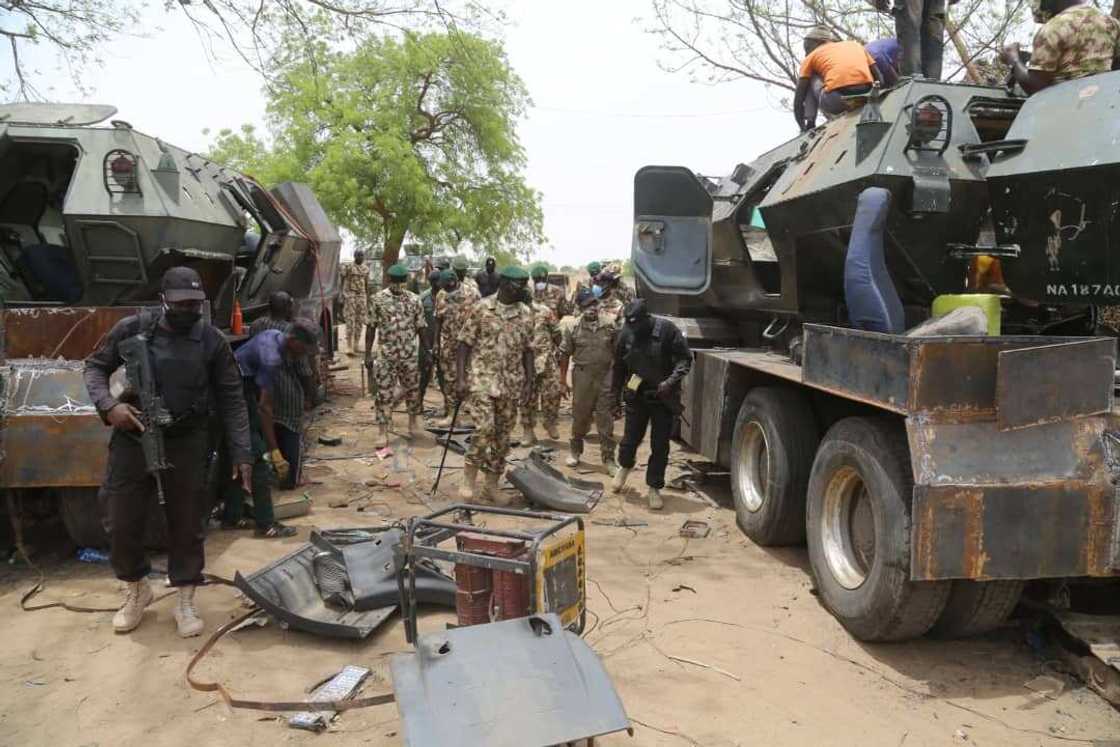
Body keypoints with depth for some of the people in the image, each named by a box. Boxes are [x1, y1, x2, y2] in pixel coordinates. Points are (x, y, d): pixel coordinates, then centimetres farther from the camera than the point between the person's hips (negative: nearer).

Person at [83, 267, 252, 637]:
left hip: (187, 442, -1)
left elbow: (231, 401, -1)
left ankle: (185, 602, 23)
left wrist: (241, 454, -7)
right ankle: (136, 590, 34)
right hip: (133, 437, 1)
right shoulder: (132, 329, -4)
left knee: (186, 524, 6)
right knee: (123, 523, 8)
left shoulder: (212, 341, -4)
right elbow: (95, 367, 7)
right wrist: (108, 405, -13)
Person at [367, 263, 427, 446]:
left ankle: (413, 422, 33)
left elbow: (421, 328, 5)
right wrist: (368, 353, -1)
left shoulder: (414, 300, 1)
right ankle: (382, 432, 5)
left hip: (410, 354, 1)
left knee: (412, 389, 12)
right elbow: (371, 327, 1)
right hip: (386, 354, -1)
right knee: (384, 392, -1)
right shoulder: (378, 299, -2)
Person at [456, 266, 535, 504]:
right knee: (484, 428, -18)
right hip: (481, 380, -4)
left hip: (511, 385, 4)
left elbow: (527, 350, 11)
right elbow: (464, 344, -4)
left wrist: (528, 382, 5)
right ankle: (469, 478, 0)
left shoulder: (526, 314, 6)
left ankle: (491, 486, 19)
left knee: (503, 436, 7)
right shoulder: (481, 309, -5)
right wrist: (460, 378, -10)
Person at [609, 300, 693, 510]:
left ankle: (654, 488, 17)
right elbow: (619, 366, 7)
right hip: (636, 396, 2)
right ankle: (624, 467, 44)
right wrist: (615, 395, 9)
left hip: (663, 398, -2)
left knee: (660, 446, 3)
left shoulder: (666, 329, -14)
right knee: (630, 438, 12)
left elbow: (685, 358, -11)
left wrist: (670, 382, -23)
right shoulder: (627, 333, -4)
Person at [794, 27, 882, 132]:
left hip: (835, 100, -4)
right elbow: (879, 79, 26)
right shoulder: (856, 45, 31)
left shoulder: (812, 56, 23)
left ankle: (810, 123, 12)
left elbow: (798, 99, 19)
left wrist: (803, 128, 25)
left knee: (809, 80, 26)